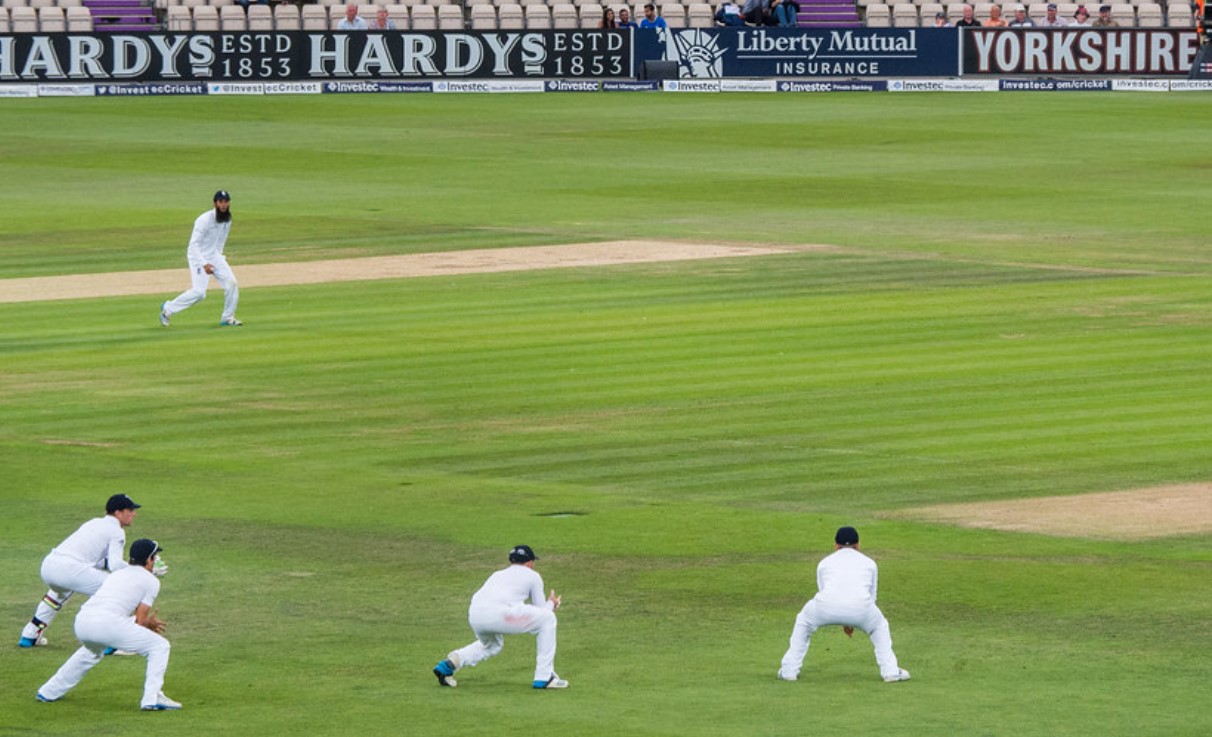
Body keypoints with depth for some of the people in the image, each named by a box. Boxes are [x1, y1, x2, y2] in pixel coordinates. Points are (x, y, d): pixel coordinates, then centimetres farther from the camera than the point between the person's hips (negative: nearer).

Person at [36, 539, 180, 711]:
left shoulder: (116, 575, 32)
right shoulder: (151, 581, 13)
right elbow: (140, 621, 8)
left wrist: (146, 623, 40)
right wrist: (150, 624, 30)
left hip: (81, 621, 7)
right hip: (107, 623, -7)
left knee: (91, 652, 39)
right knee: (159, 646, 7)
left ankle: (49, 692, 42)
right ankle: (152, 699, -5)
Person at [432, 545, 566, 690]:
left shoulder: (498, 574, 36)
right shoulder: (532, 575, 21)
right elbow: (542, 611, 20)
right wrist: (551, 604, 43)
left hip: (474, 616, 7)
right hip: (499, 614, -7)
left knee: (491, 645, 37)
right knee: (547, 619, 11)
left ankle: (452, 661, 13)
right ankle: (544, 677, 9)